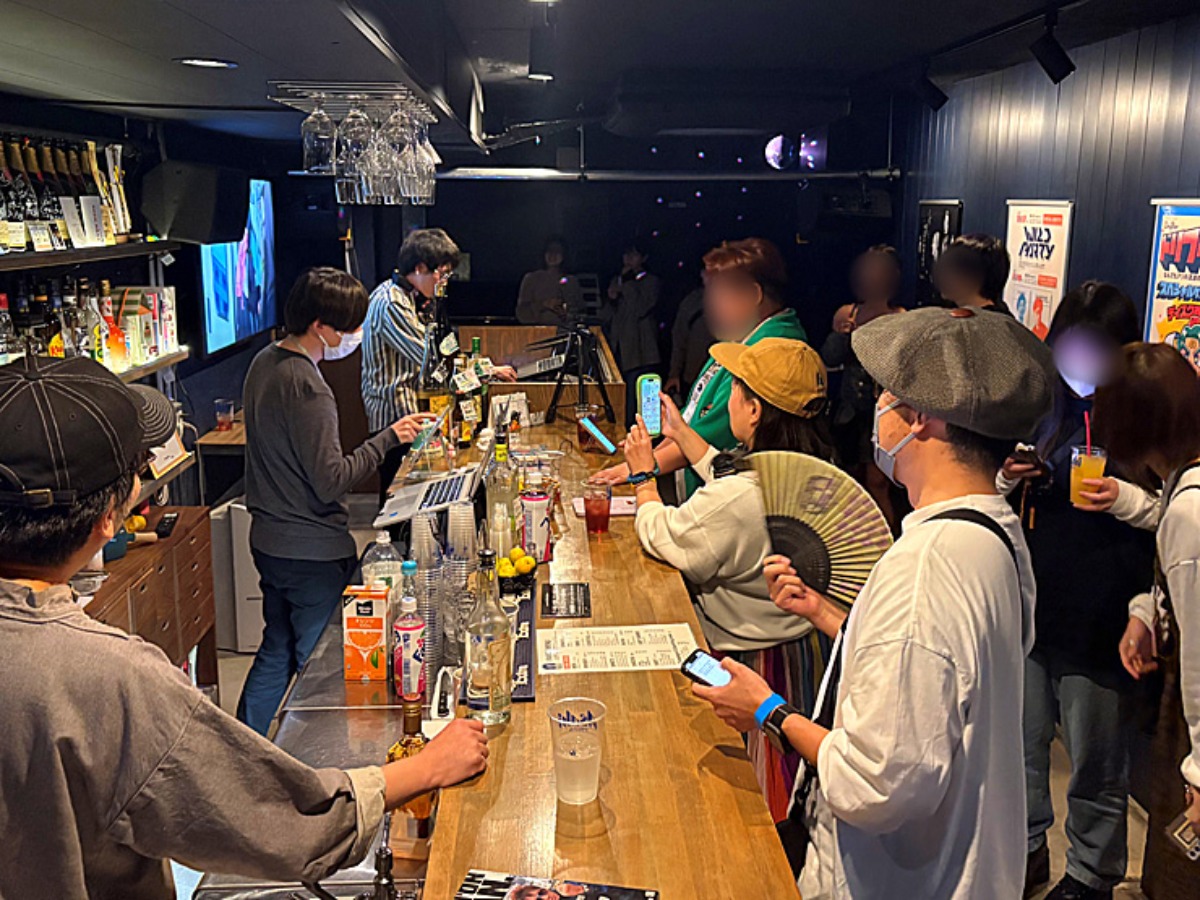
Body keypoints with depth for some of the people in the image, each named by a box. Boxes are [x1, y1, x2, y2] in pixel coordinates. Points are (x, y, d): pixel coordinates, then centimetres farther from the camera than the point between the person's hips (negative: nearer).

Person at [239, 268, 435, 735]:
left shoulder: (264, 363, 7)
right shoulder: (306, 386, -23)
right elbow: (332, 481, -25)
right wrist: (390, 437, -17)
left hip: (268, 540, 10)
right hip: (312, 552, -10)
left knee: (276, 653, 22)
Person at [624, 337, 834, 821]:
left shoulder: (735, 500, -36)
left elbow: (660, 536, -15)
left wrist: (644, 474, 2)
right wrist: (680, 431, 23)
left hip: (751, 661, -8)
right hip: (809, 650, 8)